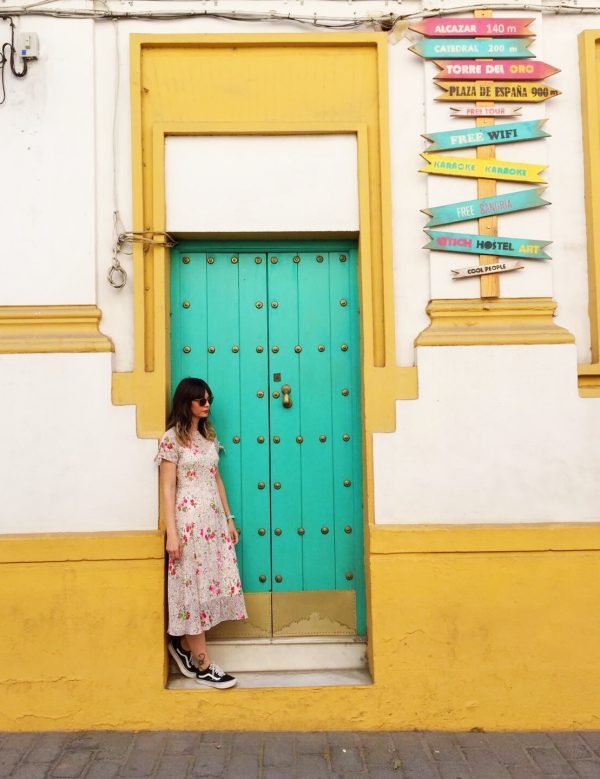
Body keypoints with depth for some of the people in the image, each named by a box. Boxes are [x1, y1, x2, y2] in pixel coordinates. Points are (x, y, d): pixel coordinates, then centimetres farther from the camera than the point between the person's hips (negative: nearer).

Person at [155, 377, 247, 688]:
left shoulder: (209, 435, 14)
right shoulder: (172, 438, -8)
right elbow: (167, 488, -11)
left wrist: (229, 518, 15)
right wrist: (171, 532, -15)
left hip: (214, 520, 7)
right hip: (189, 522, -7)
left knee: (212, 584, 9)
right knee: (194, 588, -1)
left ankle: (184, 646, 27)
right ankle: (203, 666, 7)